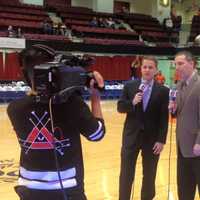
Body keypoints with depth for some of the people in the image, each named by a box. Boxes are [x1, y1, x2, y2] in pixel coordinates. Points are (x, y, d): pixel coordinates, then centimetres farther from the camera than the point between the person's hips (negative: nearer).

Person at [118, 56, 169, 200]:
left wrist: (161, 140, -9)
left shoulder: (163, 91, -3)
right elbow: (120, 108, 0)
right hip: (131, 136, 0)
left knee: (149, 175, 13)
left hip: (152, 138, 0)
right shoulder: (129, 86, 1)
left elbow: (164, 118, -4)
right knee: (126, 174, 6)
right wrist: (132, 102, -20)